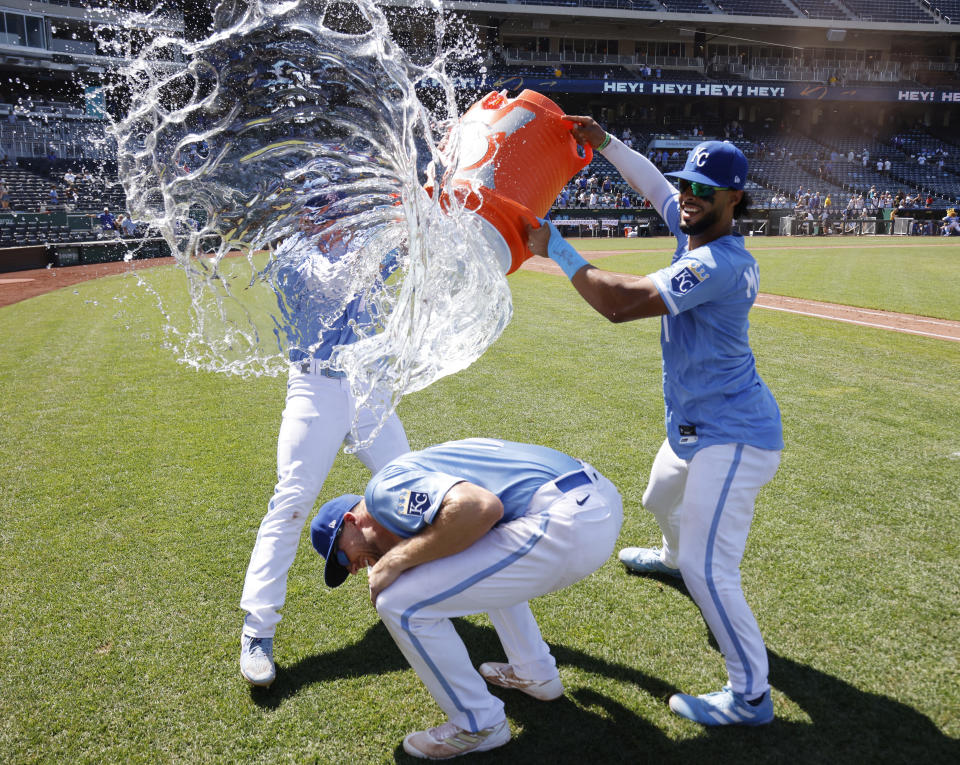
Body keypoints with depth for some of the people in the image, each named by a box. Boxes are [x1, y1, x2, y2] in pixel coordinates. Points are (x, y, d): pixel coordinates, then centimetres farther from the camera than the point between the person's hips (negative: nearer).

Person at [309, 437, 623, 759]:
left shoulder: (384, 488, -4)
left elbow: (480, 507, -21)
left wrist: (396, 560, -9)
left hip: (567, 527, -10)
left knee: (401, 603, -3)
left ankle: (479, 724, 15)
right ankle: (535, 673, 41)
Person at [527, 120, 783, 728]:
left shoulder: (720, 264, -27)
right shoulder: (697, 234, 1)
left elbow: (619, 302, -33)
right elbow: (652, 181, 17)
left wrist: (556, 250, -24)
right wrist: (604, 142, 7)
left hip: (732, 435, -10)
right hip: (697, 427, 11)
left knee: (708, 568, -12)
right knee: (663, 500, 35)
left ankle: (751, 696, 2)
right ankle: (671, 557, 68)